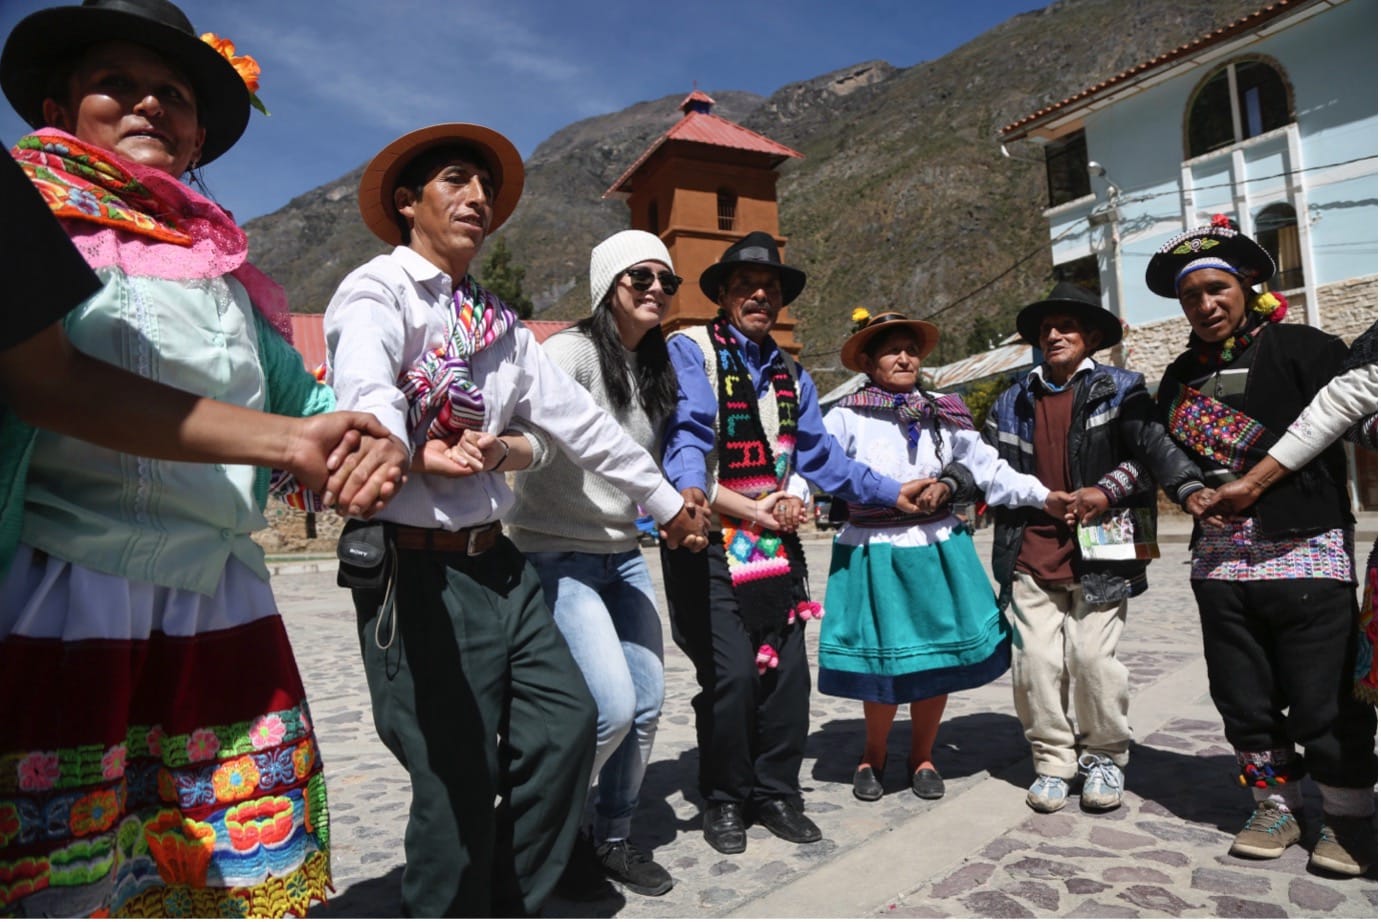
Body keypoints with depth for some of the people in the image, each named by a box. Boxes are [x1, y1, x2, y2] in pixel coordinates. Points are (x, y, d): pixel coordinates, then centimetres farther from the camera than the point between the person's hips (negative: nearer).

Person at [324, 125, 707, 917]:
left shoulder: (497, 321, 17)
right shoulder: (377, 292, -5)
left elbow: (577, 416, 15)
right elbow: (365, 395, -27)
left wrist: (664, 499, 16)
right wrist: (410, 454, -50)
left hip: (500, 563, 8)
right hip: (418, 569, -7)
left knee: (565, 720, 8)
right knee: (461, 777, -3)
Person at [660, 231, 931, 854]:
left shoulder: (791, 375, 19)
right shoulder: (691, 351, -2)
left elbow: (820, 456, 18)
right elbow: (687, 429, -18)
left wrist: (890, 492, 16)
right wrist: (689, 488, -37)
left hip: (777, 543, 6)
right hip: (712, 544, -6)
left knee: (788, 672, 6)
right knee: (731, 673, -6)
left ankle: (775, 793, 26)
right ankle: (723, 801, 17)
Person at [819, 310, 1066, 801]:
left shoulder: (943, 415, 8)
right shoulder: (847, 416, -4)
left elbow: (989, 468, 7)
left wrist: (1042, 495, -1)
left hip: (937, 551, 4)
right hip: (873, 555, -3)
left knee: (938, 660, 8)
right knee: (884, 665, 1)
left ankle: (922, 757, 31)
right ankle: (872, 756, 28)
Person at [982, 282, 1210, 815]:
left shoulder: (1118, 389, 6)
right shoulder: (1013, 402, 14)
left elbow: (1152, 448, -6)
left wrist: (1190, 489, -22)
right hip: (1031, 555, 3)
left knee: (1093, 658, -3)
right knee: (1036, 662, 1)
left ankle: (1104, 758, 21)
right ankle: (1052, 761, 19)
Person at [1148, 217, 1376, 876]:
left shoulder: (1300, 348, -2)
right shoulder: (1182, 377, 13)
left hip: (1305, 554, -4)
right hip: (1219, 561, 5)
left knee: (1322, 699, 3)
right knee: (1244, 698, 11)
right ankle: (1275, 807, 29)